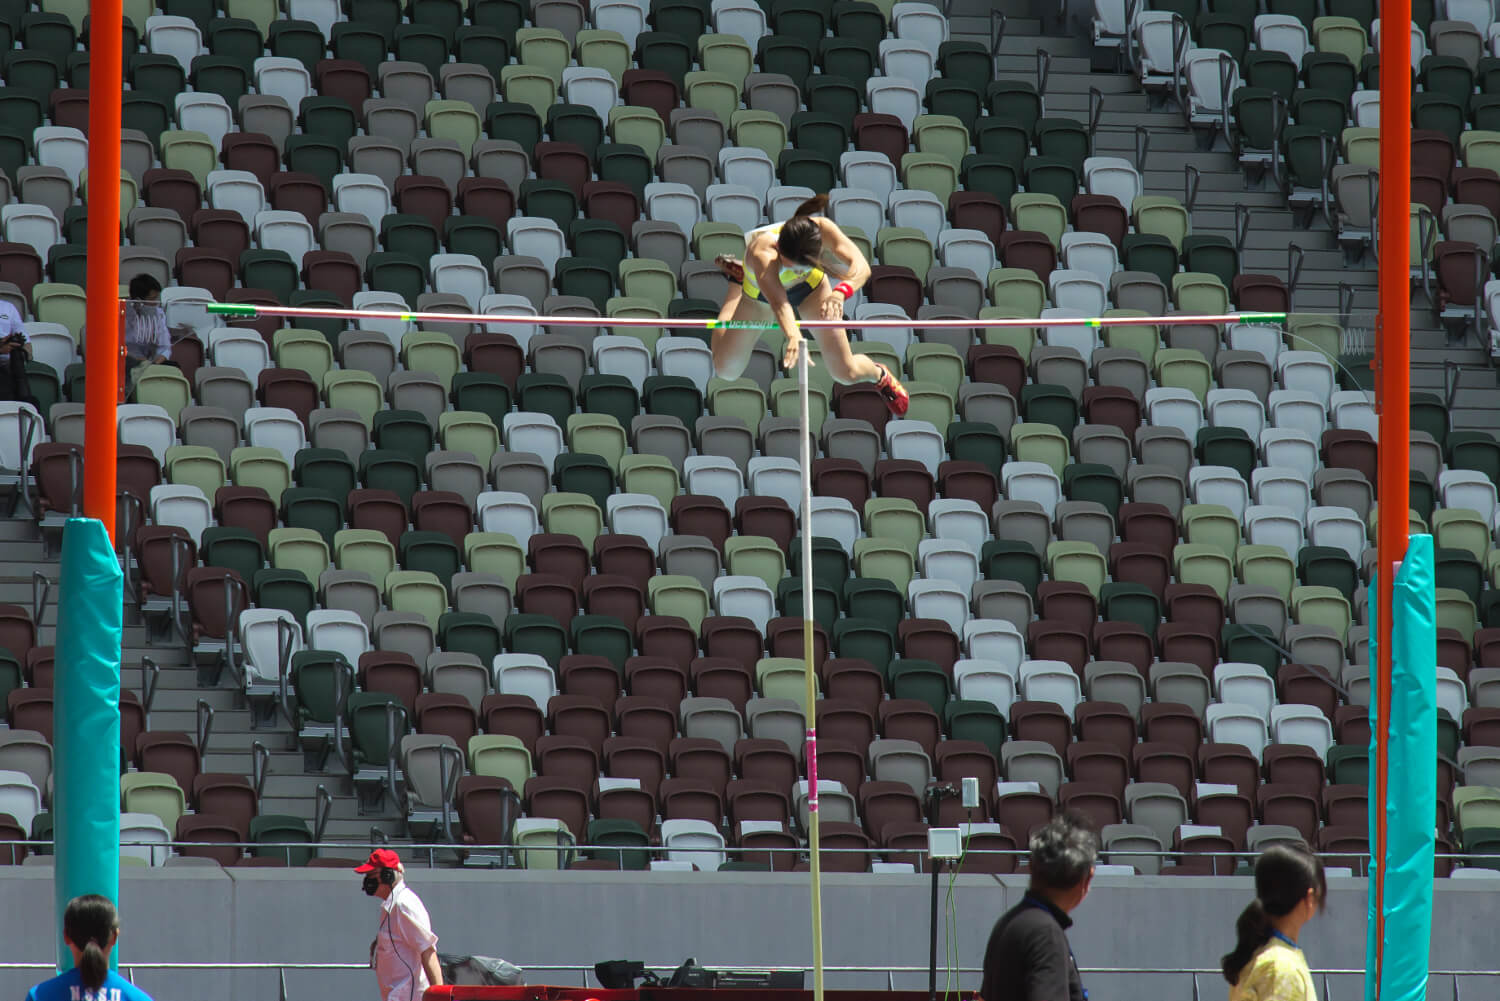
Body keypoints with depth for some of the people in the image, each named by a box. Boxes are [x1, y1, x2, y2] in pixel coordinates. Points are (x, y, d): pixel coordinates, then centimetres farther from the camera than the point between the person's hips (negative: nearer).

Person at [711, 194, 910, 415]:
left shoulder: (821, 229, -40)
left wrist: (840, 292, -73)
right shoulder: (763, 253, -48)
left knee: (846, 373, -3)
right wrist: (793, 336, -83)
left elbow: (861, 266, -51)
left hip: (811, 288, 1)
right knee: (726, 370, 4)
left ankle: (879, 374, 38)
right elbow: (778, 302, -63)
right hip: (758, 293, -1)